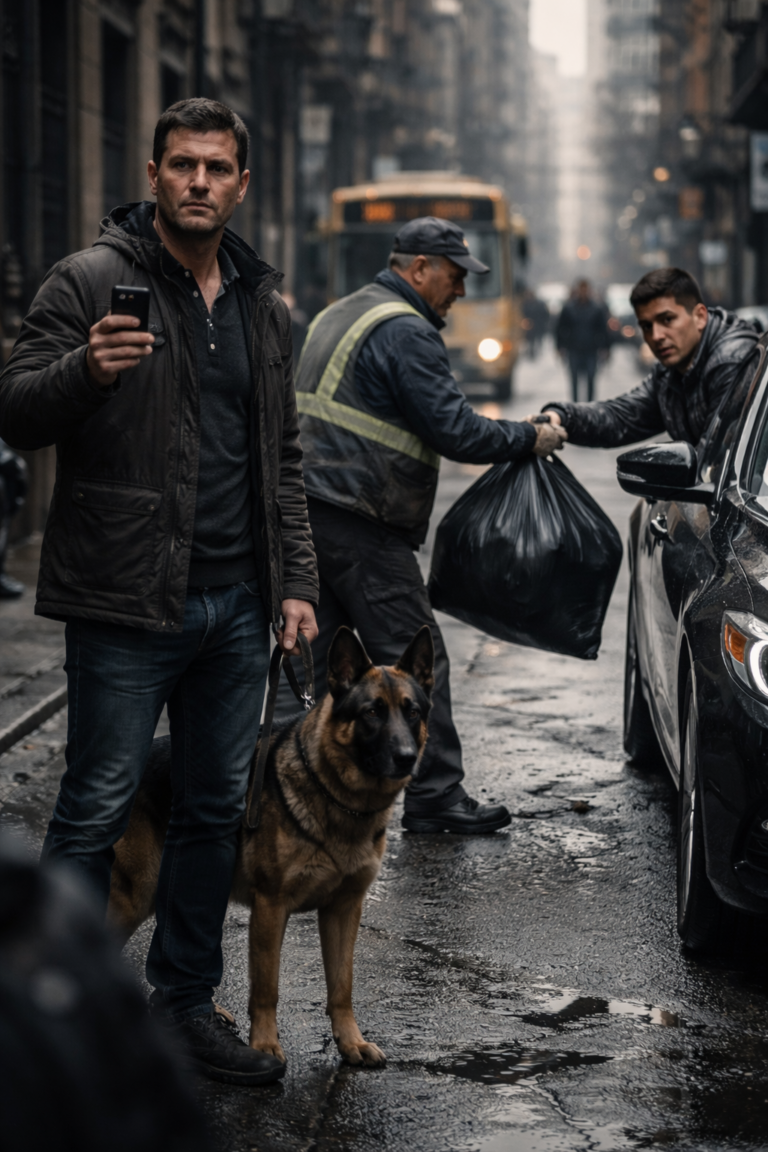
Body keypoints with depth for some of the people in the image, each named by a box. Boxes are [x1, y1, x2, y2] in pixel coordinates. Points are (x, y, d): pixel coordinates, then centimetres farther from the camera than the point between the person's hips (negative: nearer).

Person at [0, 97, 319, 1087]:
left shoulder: (264, 304, 14)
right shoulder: (91, 281, -5)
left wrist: (295, 581, 12)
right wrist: (86, 371, -30)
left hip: (236, 606, 6)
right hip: (127, 603, -6)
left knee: (216, 811, 12)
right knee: (96, 810, -2)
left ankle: (185, 1005, 24)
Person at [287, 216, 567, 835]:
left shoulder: (340, 315, 20)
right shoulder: (405, 332, -13)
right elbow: (454, 430, -18)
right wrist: (530, 437, -5)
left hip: (307, 506, 10)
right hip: (359, 523, -10)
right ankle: (435, 796, 3)